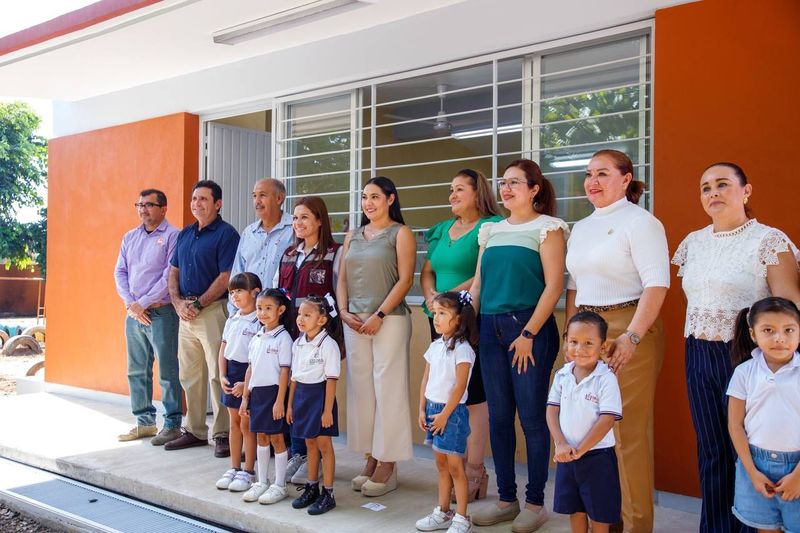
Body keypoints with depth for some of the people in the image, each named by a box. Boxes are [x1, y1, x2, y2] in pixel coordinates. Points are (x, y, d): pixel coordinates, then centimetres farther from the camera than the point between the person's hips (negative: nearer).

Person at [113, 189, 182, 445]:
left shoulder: (172, 236, -7)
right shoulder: (129, 237, 14)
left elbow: (170, 277, -14)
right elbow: (120, 272, 12)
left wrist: (142, 304, -12)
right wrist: (130, 305, -3)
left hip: (161, 313, -7)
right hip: (134, 313, 7)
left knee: (168, 372, -3)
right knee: (137, 371, 12)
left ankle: (172, 424, 6)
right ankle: (144, 422, 23)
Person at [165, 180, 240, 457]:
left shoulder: (226, 234, -7)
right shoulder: (185, 234, 16)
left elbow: (226, 278, -14)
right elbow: (174, 271, 17)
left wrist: (197, 304, -15)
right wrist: (178, 302, 1)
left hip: (213, 310, -8)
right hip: (186, 313, 8)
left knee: (218, 375, -4)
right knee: (189, 375, 12)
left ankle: (222, 434, 4)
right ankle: (195, 431, 23)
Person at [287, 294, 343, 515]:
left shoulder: (328, 345, -15)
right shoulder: (298, 344, 6)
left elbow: (331, 379, -15)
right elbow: (294, 376, 12)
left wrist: (327, 410, -17)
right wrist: (290, 404, 12)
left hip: (320, 395, -6)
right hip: (302, 395, 7)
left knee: (324, 444, 2)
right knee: (310, 443, 16)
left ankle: (328, 494, 11)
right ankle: (311, 488, 28)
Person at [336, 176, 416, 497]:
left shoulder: (400, 233, 1)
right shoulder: (353, 236, 18)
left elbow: (405, 280, -7)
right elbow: (342, 278, 16)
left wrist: (378, 316, -13)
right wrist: (344, 311, 0)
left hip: (388, 321, -5)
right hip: (354, 322, 6)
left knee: (388, 389, -4)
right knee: (360, 388, 7)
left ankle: (387, 465, 4)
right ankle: (371, 460, 17)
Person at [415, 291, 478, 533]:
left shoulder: (462, 349, -14)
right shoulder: (435, 346, 8)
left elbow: (459, 386, -17)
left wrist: (444, 414, -17)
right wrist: (422, 410, 7)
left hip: (452, 411, -7)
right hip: (433, 408, 7)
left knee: (455, 466, -1)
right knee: (441, 464, 15)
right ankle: (442, 513, 25)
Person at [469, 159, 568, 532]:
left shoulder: (547, 228, -2)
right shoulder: (490, 230, 15)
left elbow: (554, 285, -9)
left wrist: (529, 334, -14)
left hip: (529, 327, -6)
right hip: (490, 329, 6)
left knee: (532, 417, 0)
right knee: (498, 416, 9)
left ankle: (535, 502, 14)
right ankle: (506, 499, 21)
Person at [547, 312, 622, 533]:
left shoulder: (606, 379, -14)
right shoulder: (562, 376, 1)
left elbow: (607, 420, -17)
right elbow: (552, 412, 2)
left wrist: (580, 450, -16)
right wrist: (561, 444, -12)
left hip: (597, 456, -5)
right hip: (566, 455, 5)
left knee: (599, 513, 6)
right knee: (574, 509, 16)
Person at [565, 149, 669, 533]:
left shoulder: (639, 221, -5)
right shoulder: (581, 228, 17)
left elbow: (657, 284, -13)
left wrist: (632, 336, -20)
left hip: (628, 330, -7)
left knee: (629, 429, -4)